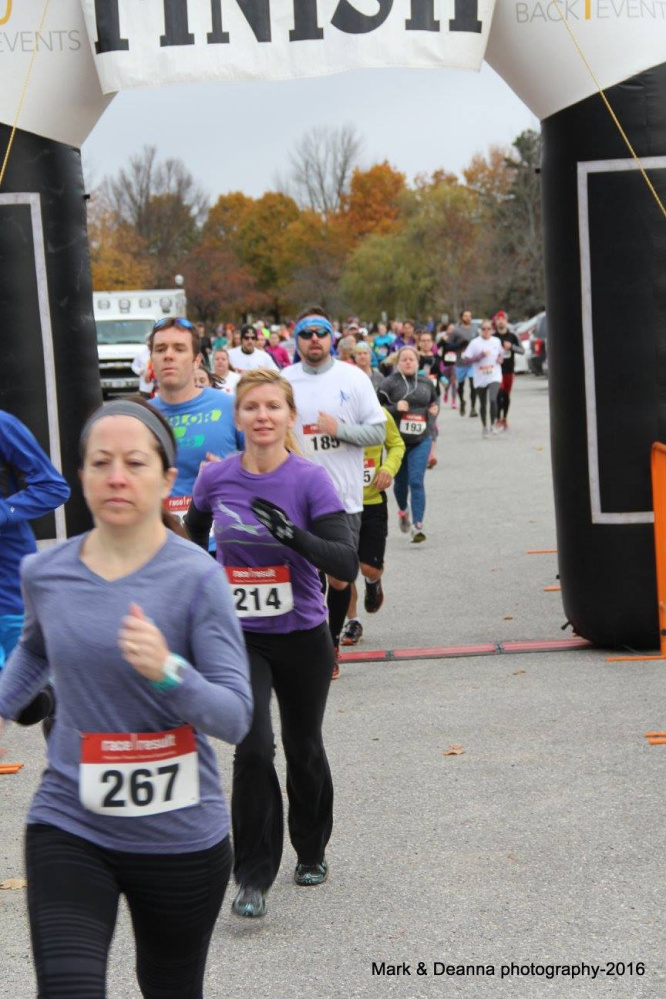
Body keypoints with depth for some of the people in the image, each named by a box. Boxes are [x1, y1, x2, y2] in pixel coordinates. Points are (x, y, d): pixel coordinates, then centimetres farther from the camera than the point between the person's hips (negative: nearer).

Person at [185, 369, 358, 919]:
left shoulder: (311, 480, -13)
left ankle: (312, 851, 40)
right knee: (253, 748, -16)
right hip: (238, 637, 0)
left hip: (303, 636, 0)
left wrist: (293, 534, -35)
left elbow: (347, 564, -21)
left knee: (304, 748, 15)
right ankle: (254, 878, -4)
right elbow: (194, 532, 18)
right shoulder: (216, 478, -6)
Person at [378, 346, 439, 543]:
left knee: (417, 481, -11)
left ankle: (417, 525, -13)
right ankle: (403, 511, 45)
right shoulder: (389, 383, -5)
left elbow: (435, 400, 25)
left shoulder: (426, 382, 7)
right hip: (397, 439, -1)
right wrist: (395, 408, -20)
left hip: (421, 439, 1)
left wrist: (435, 409, 3)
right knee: (400, 481, 14)